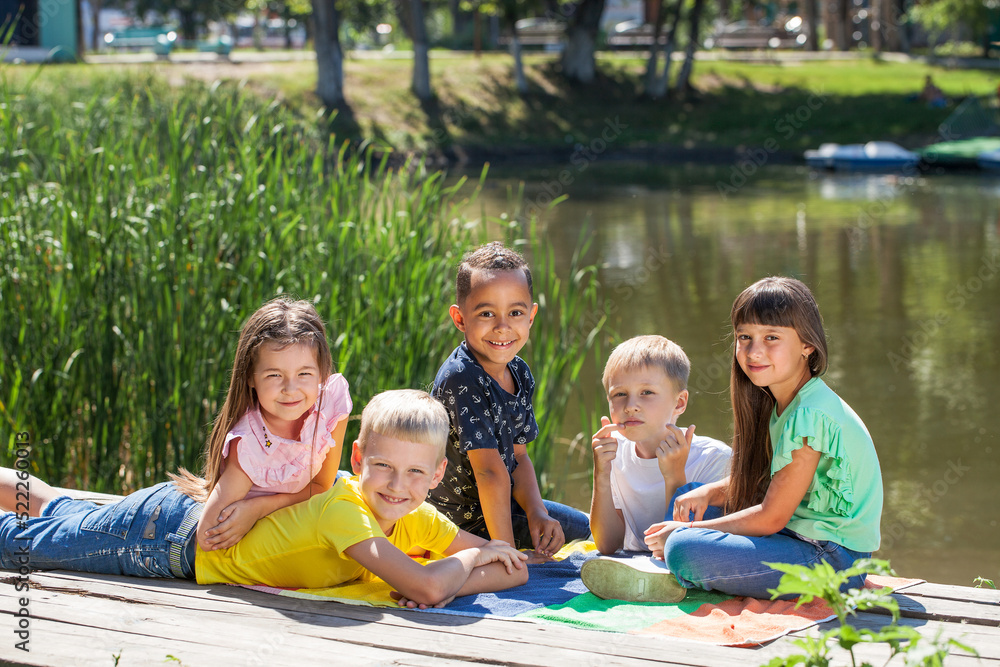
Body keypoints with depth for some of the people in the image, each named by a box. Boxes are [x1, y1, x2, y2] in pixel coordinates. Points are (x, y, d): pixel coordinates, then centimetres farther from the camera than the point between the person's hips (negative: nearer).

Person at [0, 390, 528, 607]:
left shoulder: (418, 520, -17)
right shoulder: (343, 510, -37)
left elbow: (516, 570, -16)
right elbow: (425, 587, -48)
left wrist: (448, 582, -34)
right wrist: (470, 558, -30)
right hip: (175, 532, -7)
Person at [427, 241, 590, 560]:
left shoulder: (520, 374, -2)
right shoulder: (460, 378, -29)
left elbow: (518, 456, 6)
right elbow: (491, 472, -29)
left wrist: (537, 513, -11)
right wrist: (507, 552, -28)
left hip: (503, 505, 9)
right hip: (463, 519, -8)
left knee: (589, 529, 19)